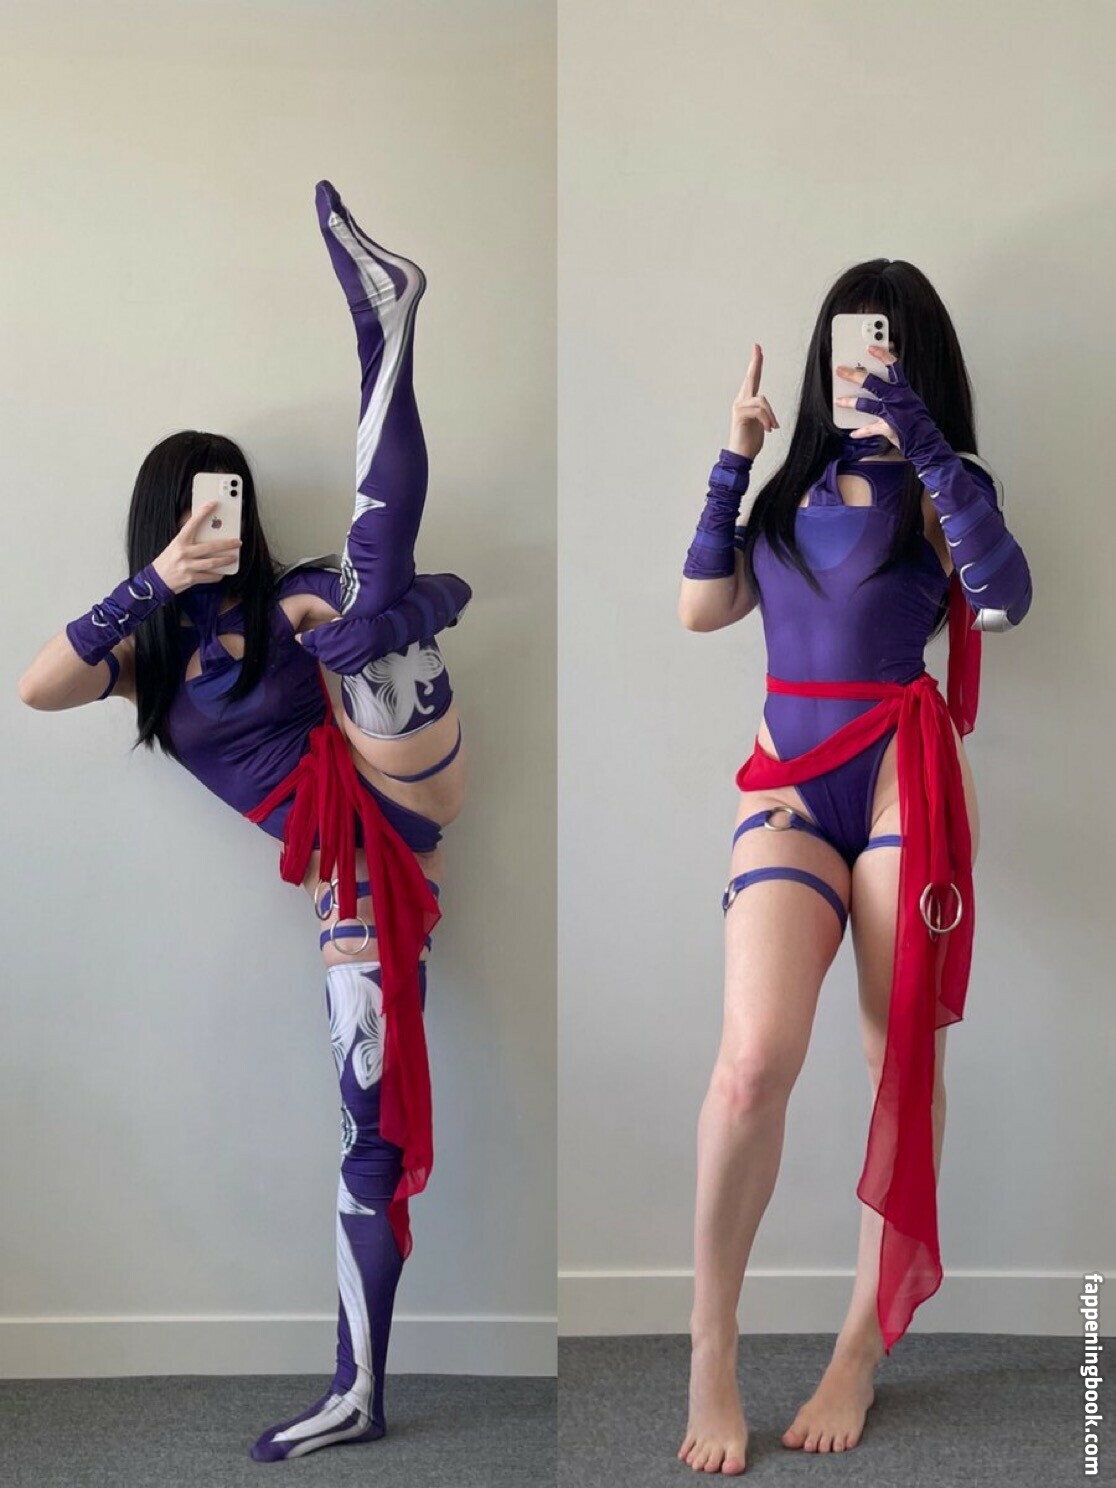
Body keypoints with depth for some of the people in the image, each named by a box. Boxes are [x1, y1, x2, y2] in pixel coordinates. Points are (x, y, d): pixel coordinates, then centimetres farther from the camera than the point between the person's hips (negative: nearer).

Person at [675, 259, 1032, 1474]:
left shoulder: (941, 489, 6)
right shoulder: (793, 486, 18)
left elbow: (1005, 598, -15)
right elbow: (699, 610, 8)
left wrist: (924, 444, -21)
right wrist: (733, 458, 8)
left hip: (902, 783, -1)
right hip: (787, 790, 2)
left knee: (904, 1062, 0)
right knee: (754, 1059, -18)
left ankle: (864, 1344, 14)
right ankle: (709, 1347, -7)